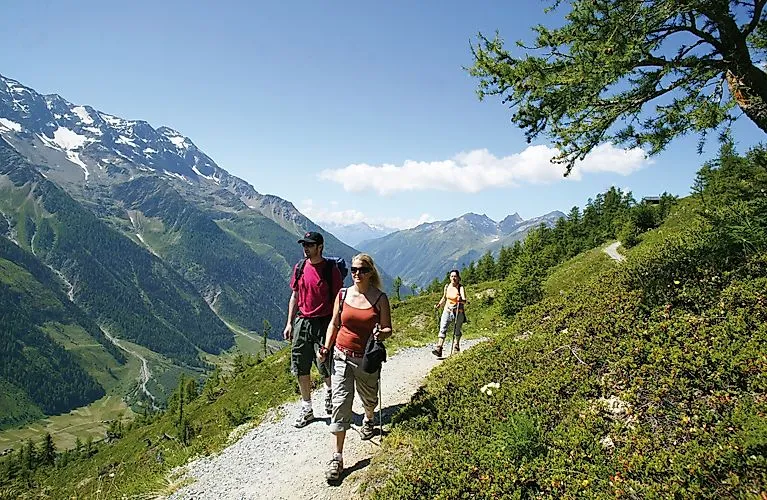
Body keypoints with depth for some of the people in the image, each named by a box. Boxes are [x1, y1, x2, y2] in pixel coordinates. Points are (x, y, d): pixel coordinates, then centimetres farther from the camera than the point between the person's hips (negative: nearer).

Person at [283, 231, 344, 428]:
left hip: (323, 323, -5)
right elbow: (295, 296, 13)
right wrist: (289, 323, 10)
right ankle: (307, 409, 22)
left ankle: (329, 390, 34)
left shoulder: (331, 269, -9)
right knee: (300, 367, 7)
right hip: (301, 322, 5)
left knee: (325, 366, -1)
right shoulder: (300, 267, 5)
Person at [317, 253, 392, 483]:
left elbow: (388, 330, -2)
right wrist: (326, 348, -2)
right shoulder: (343, 295, 0)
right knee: (340, 402, -6)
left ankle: (368, 420, 56)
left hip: (368, 358, -1)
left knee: (369, 398, 18)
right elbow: (334, 324, 9)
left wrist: (381, 333, -25)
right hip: (342, 356, 1)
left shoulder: (380, 298, -7)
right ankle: (337, 457, -3)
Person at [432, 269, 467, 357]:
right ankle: (438, 350, -21)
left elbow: (464, 301, -24)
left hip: (458, 312, -3)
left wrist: (461, 300, -45)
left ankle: (456, 349, 29)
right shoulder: (447, 286, 4)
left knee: (457, 331, 8)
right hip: (447, 310, 3)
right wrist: (439, 305, 6)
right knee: (442, 329, -13)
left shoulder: (461, 288, -10)